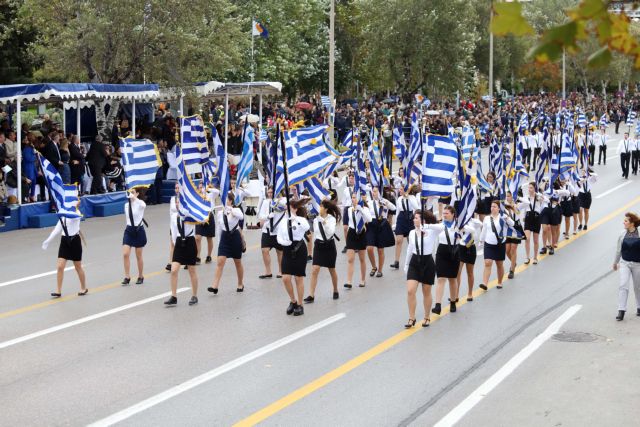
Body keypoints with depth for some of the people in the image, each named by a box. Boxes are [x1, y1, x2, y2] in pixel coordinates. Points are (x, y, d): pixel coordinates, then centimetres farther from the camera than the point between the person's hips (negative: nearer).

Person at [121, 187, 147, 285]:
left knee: (138, 256, 6)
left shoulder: (140, 203, -11)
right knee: (125, 254, -8)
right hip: (129, 230, 4)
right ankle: (127, 277, 1)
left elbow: (143, 205, -38)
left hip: (139, 231, -4)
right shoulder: (126, 204, 5)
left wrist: (133, 197, -47)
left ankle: (141, 276, 22)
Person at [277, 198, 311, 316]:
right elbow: (279, 237, 6)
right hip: (287, 250, 4)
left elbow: (306, 227, -31)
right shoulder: (283, 221, 4)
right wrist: (283, 242, -16)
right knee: (286, 278, -2)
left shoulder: (301, 219, -8)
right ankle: (293, 301, 20)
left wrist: (295, 218, -43)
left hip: (299, 250, -4)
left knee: (299, 278, 3)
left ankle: (299, 305, 15)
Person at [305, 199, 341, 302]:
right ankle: (311, 295, -8)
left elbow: (331, 232, -23)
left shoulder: (332, 219, -9)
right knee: (314, 270, -8)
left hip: (329, 246, -3)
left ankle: (335, 291, 33)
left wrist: (325, 223, -32)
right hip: (319, 245, 3)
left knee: (332, 270, 12)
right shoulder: (316, 219, 1)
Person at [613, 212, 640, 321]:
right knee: (623, 285, -12)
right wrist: (615, 262, 18)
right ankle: (621, 311, -12)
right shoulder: (622, 235, -2)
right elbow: (618, 250, 10)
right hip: (624, 263, 2)